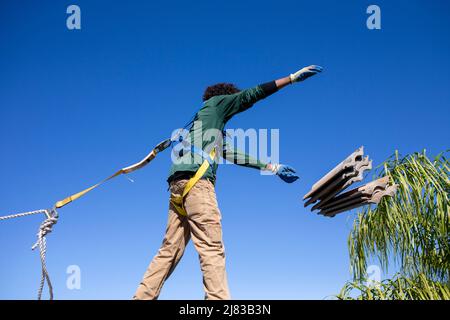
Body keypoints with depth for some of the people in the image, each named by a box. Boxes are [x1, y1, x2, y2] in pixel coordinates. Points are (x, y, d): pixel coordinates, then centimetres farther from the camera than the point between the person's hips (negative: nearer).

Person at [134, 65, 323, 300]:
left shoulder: (215, 131, 36)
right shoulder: (216, 102, 15)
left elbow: (232, 155, 35)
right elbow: (252, 94, 12)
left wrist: (272, 168, 36)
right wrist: (293, 77, 17)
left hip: (178, 183, 9)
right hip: (195, 177, -9)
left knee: (170, 250, 5)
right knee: (212, 249, -16)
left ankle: (142, 297, 2)